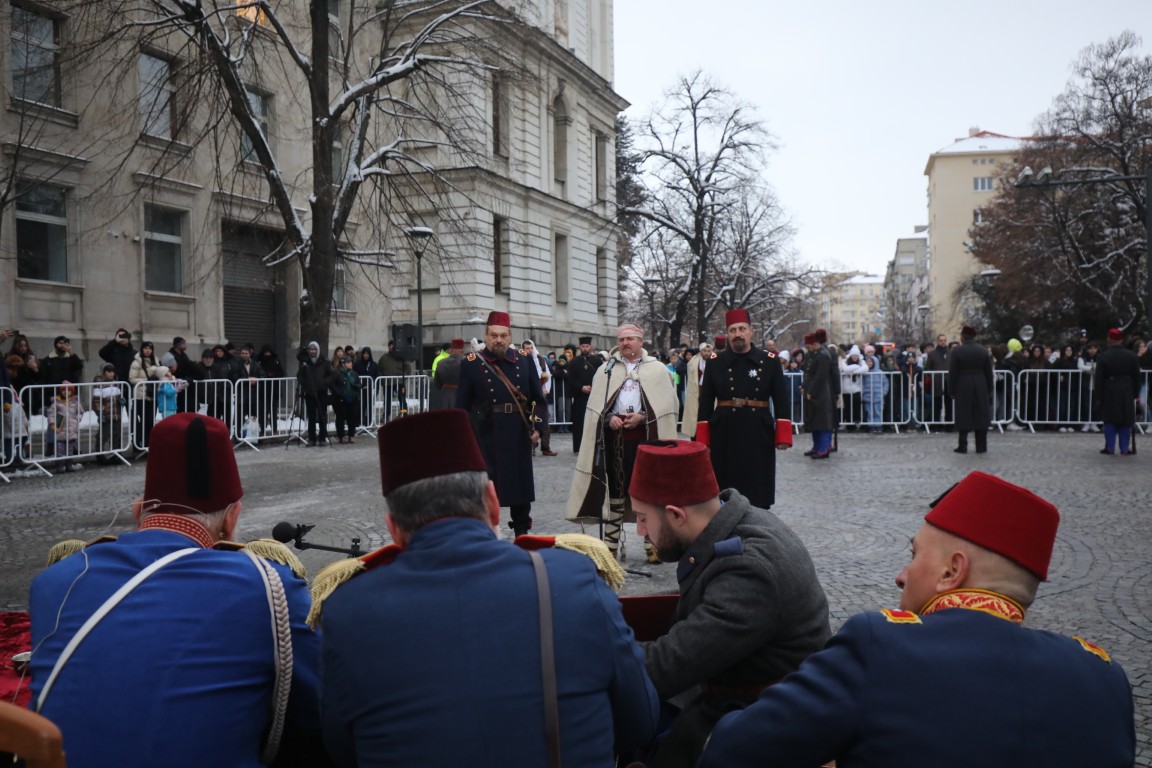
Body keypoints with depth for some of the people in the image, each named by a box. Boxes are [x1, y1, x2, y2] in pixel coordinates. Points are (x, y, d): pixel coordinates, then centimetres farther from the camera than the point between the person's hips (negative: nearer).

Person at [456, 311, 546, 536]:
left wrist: (537, 427, -1)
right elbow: (462, 406, -2)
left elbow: (538, 399, 10)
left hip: (519, 438, 3)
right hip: (484, 438, -3)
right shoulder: (472, 364, -2)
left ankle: (522, 535, 27)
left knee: (521, 487, 12)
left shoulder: (525, 362, 6)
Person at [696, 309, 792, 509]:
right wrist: (703, 440, -1)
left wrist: (783, 436, -4)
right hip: (724, 437, 0)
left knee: (758, 493, 6)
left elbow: (782, 401, 2)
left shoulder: (770, 361, 3)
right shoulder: (715, 363, 3)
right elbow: (705, 403, 3)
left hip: (759, 436, 0)